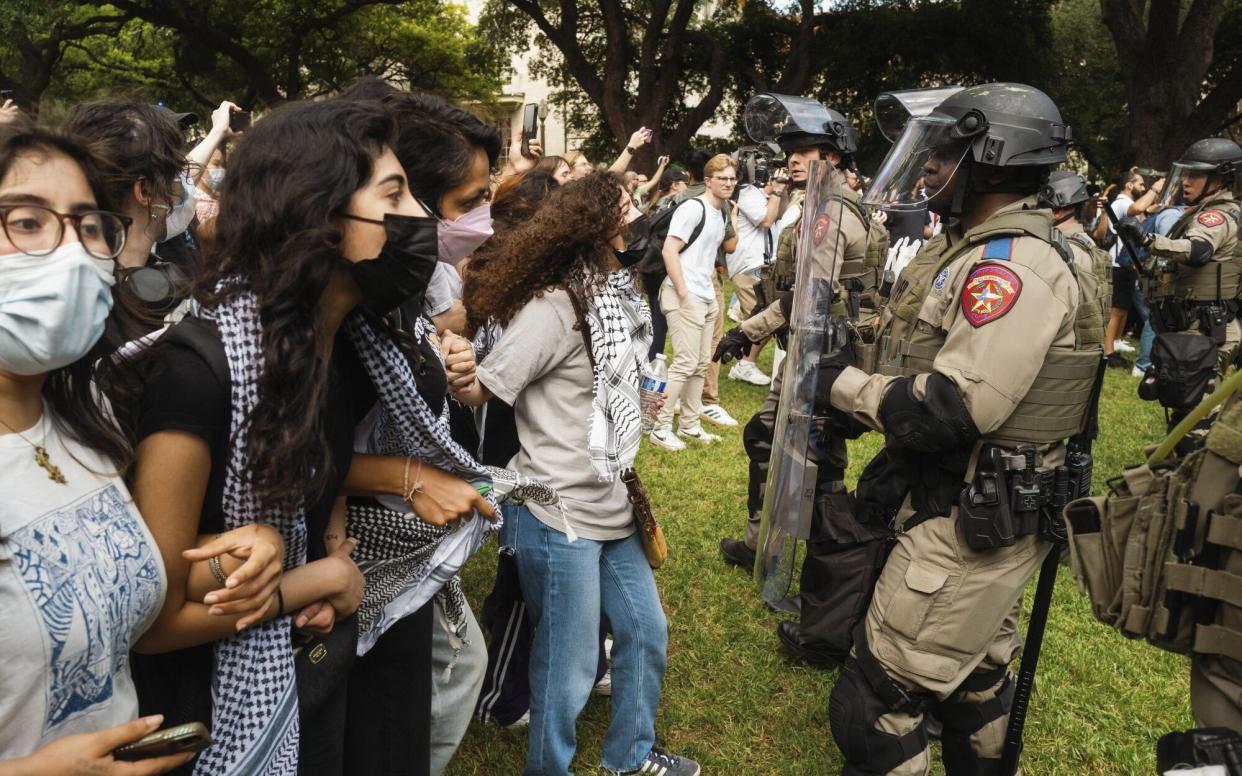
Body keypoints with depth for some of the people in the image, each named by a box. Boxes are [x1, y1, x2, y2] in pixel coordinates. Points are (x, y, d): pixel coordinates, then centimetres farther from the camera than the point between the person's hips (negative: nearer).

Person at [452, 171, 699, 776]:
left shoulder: (613, 291, 7)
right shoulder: (555, 305, -19)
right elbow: (482, 390, -20)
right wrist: (459, 378, -39)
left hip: (613, 506, 9)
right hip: (560, 514, -9)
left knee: (646, 632, 21)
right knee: (569, 665, 6)